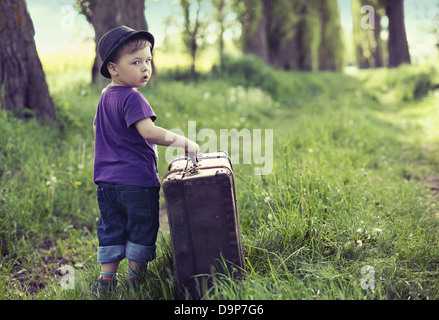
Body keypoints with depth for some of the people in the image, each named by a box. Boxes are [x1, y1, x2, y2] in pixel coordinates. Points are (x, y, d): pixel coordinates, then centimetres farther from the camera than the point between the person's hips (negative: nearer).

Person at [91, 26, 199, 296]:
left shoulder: (106, 96, 11)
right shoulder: (132, 98, -18)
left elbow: (97, 128, 25)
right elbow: (149, 132, -30)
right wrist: (183, 142, -25)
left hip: (106, 181, 8)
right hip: (136, 181, -8)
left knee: (111, 230, 16)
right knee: (141, 231, 8)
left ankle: (107, 279, 22)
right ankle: (138, 279, 19)